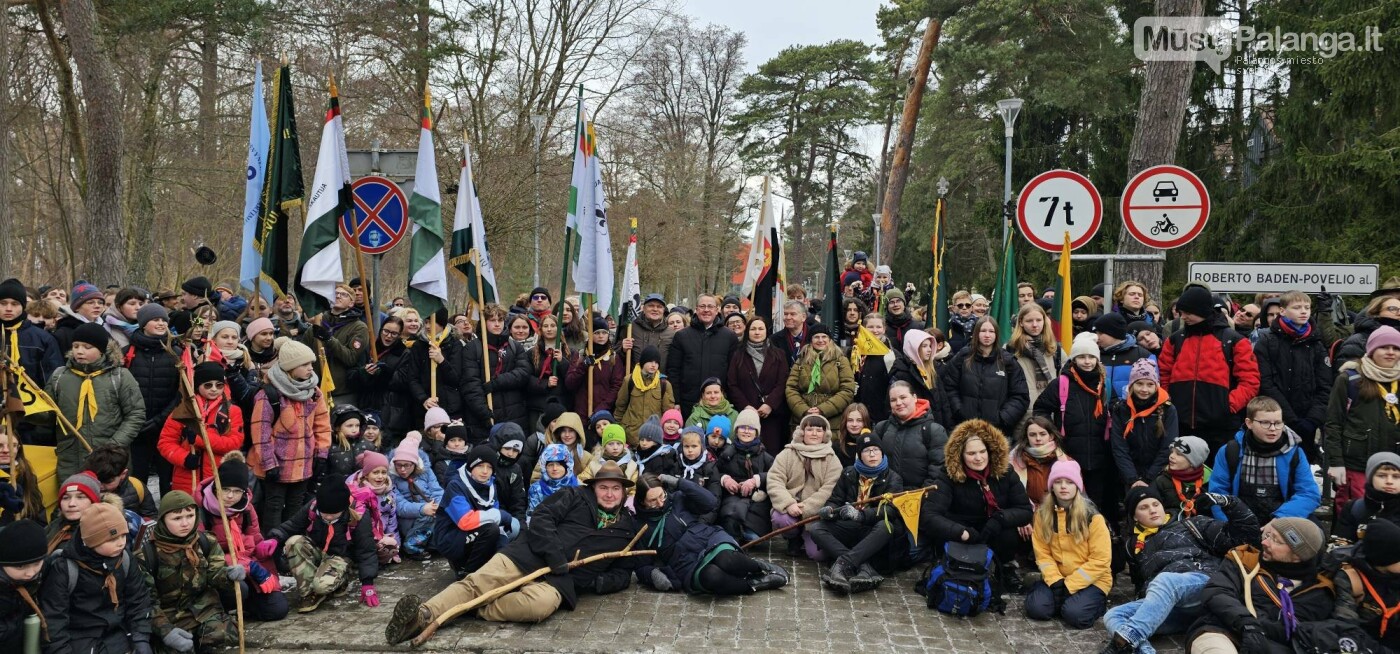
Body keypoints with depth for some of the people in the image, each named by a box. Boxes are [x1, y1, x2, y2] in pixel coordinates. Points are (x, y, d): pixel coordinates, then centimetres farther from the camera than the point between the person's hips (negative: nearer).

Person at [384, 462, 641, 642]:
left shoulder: (628, 528, 19)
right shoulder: (575, 497, 13)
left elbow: (624, 572, 22)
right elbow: (541, 518, 0)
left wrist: (601, 582, -2)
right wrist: (556, 557, -14)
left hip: (561, 580, 0)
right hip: (530, 555, 0)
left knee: (541, 604, -37)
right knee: (477, 582, -24)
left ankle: (475, 610, -30)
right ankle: (423, 613, -38)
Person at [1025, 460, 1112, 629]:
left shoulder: (1092, 517, -13)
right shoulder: (1042, 514, -1)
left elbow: (1100, 560, -14)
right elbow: (1042, 554, 0)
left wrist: (1069, 586, -18)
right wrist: (1056, 582, -16)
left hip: (1092, 580, -3)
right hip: (1057, 578, 3)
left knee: (1074, 614, -29)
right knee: (1036, 608, -22)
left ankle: (1097, 601, 5)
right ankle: (1064, 598, 9)